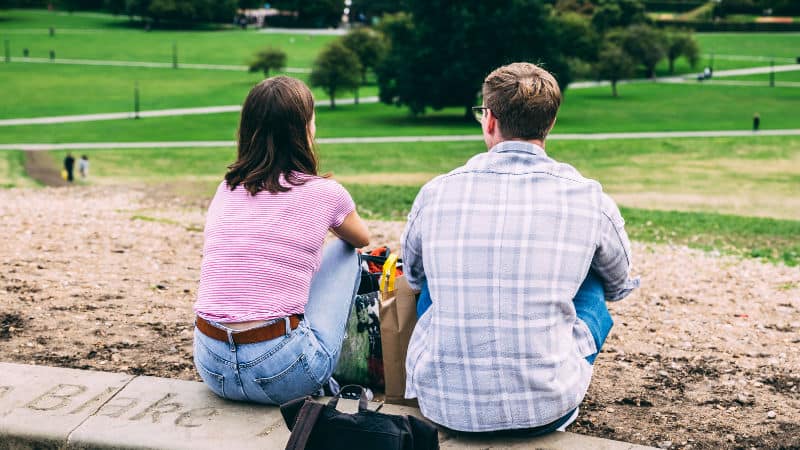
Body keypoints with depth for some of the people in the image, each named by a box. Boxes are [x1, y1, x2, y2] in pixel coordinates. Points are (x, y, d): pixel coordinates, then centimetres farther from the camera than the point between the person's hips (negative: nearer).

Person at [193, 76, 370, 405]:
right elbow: (362, 240, 21)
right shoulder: (323, 193, -3)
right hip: (284, 374, -5)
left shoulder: (225, 189, 9)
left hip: (212, 368, 5)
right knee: (343, 251, 18)